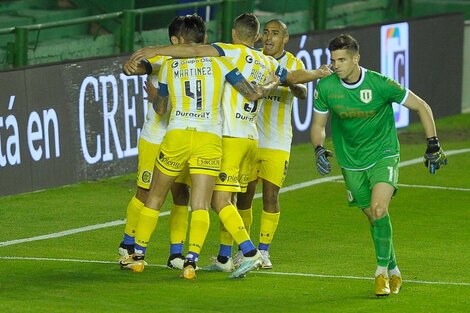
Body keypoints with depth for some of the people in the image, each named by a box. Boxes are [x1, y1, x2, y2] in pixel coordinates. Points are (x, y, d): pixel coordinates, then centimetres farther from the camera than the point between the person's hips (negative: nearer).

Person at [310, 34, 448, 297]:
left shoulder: (379, 84, -18)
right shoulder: (326, 87, -10)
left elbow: (421, 107, -7)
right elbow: (318, 124, 5)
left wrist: (433, 145, -7)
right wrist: (319, 149, -15)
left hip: (383, 155, -3)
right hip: (351, 162, 3)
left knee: (379, 209, -23)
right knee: (373, 218, 7)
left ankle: (382, 271, -9)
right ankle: (394, 272, 25)